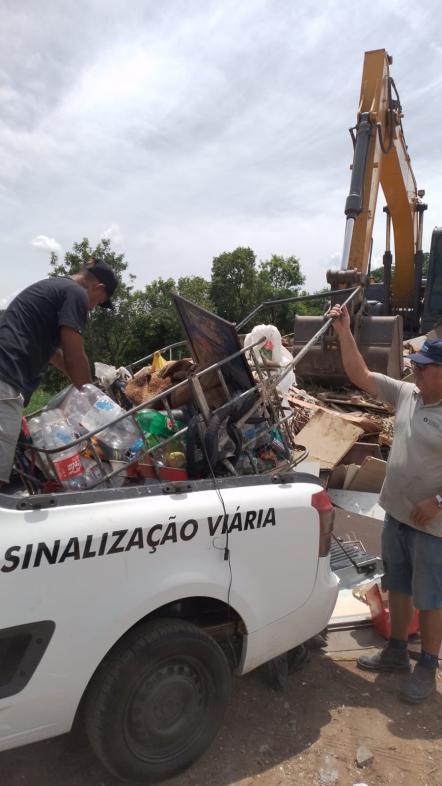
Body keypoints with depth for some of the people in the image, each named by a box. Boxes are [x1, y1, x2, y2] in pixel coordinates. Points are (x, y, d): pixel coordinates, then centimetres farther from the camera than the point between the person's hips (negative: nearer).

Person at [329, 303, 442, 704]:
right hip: (396, 514, 7)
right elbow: (361, 376, 2)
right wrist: (345, 332, -6)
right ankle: (397, 651, 39)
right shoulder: (406, 394, 0)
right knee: (398, 587, 20)